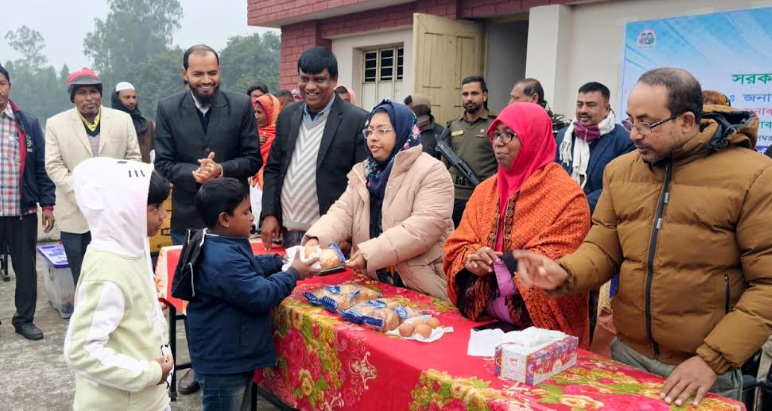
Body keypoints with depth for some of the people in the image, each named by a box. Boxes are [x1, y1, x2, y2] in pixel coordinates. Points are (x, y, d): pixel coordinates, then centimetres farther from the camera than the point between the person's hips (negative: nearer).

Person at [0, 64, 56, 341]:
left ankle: (24, 319, 23)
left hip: (23, 210, 1)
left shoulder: (28, 123, 3)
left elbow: (41, 166, 4)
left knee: (26, 267, 9)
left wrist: (47, 204, 0)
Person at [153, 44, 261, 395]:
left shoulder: (241, 106, -4)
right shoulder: (168, 109, 0)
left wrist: (222, 170, -22)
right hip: (188, 216, 2)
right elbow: (163, 162, -3)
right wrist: (193, 173, -22)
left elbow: (253, 159, -4)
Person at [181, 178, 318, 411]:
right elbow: (261, 296, -27)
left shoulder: (220, 246, 4)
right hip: (222, 363, -10)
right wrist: (293, 273, -14)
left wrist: (282, 261, 5)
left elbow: (252, 267, 20)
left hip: (233, 356, 11)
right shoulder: (223, 260, -31)